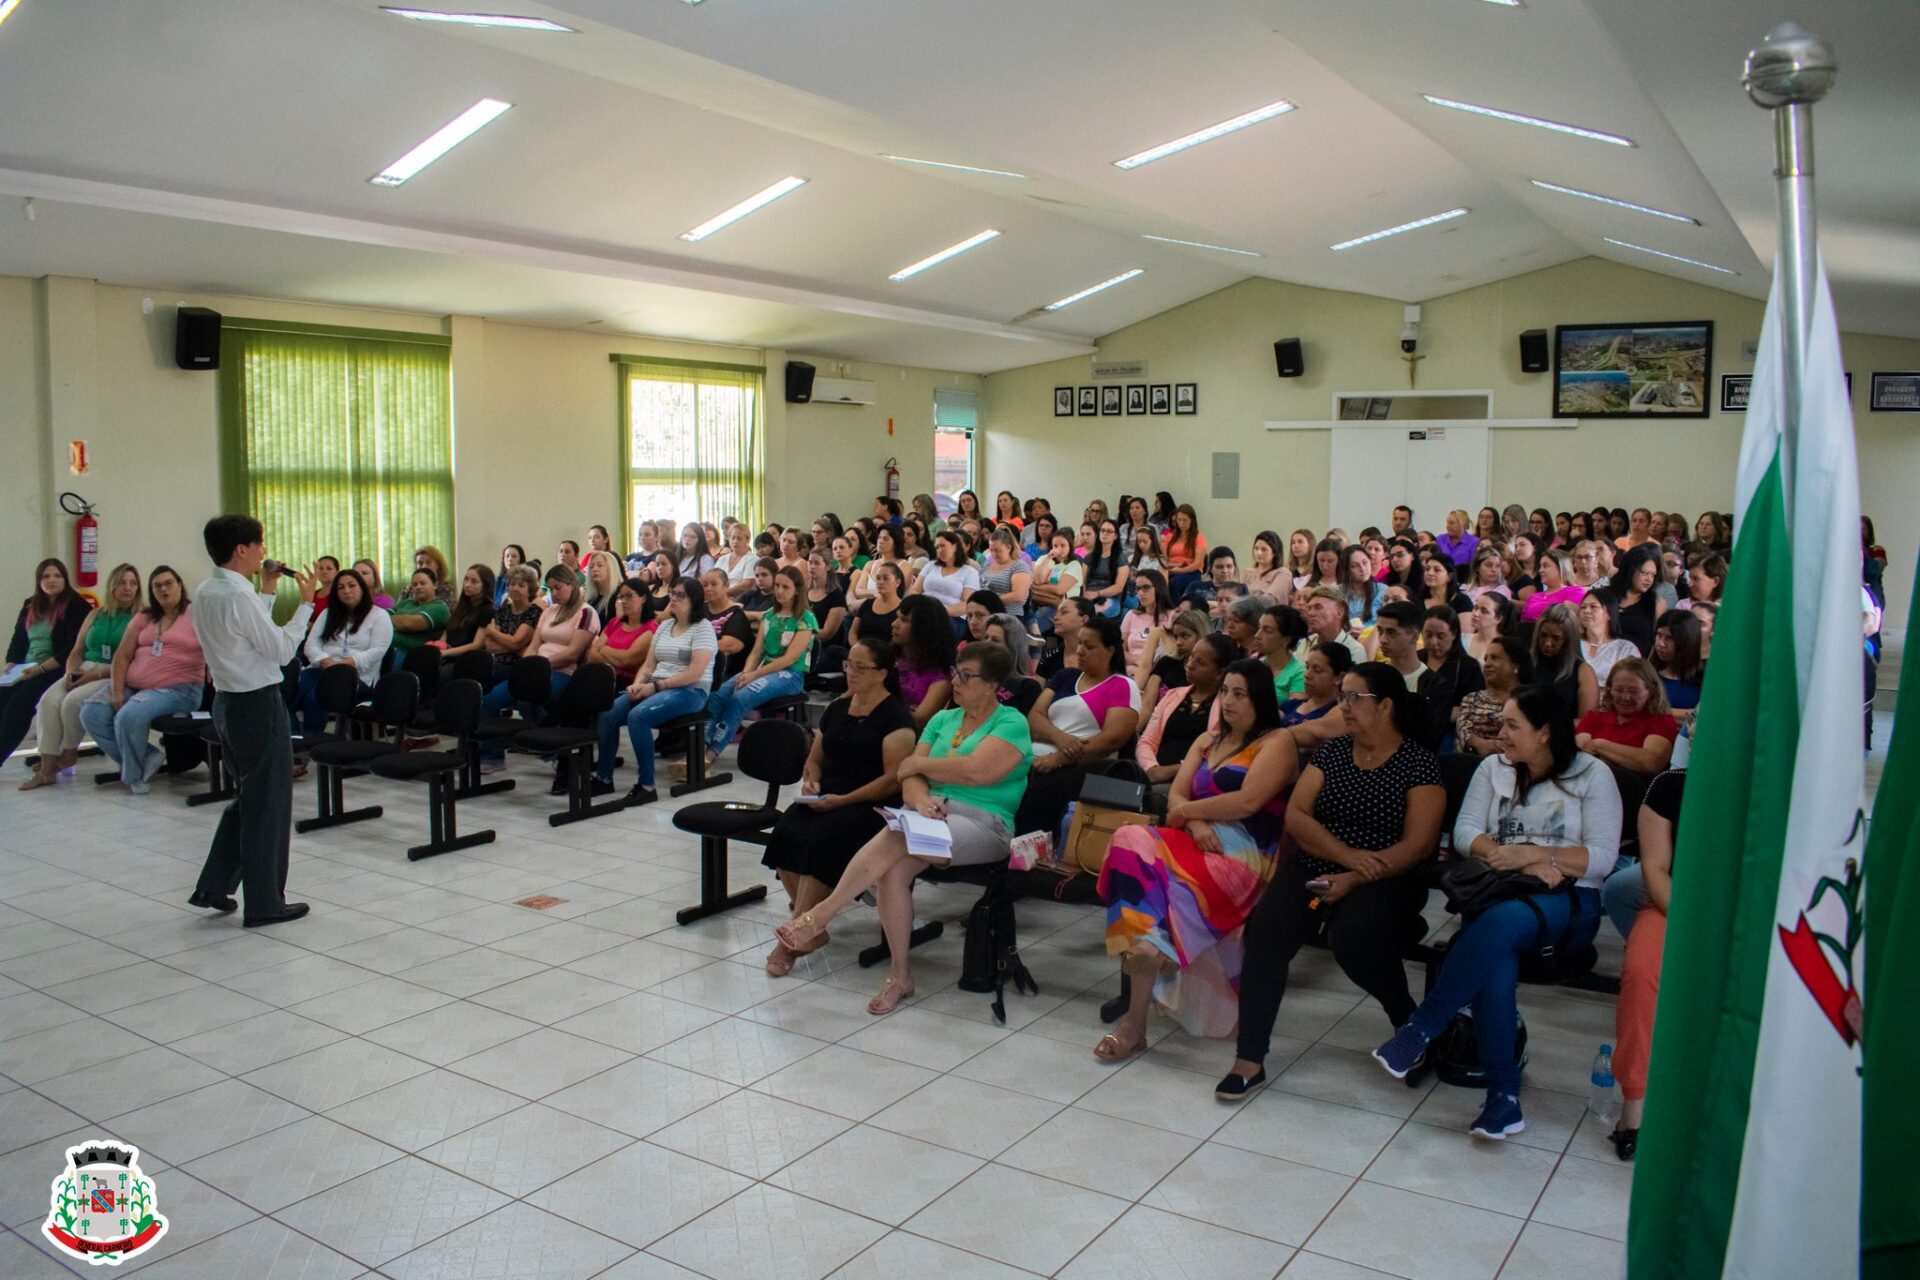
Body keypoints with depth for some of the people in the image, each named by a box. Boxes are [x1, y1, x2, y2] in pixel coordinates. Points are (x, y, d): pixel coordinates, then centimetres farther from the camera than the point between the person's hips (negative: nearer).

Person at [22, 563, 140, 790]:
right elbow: (76, 652, 19)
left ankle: (69, 752, -1)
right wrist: (71, 672, -2)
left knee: (73, 701, -28)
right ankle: (47, 768, -20)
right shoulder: (96, 615, 19)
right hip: (84, 671, 6)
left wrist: (98, 674, -18)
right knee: (48, 701, -21)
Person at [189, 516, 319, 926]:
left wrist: (267, 591, 16)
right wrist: (305, 603, -9)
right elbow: (281, 650, -15)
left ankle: (214, 886, 23)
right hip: (259, 704, -9)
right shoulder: (240, 596, -20)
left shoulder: (204, 593, 7)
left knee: (247, 795, 22)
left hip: (227, 701, 9)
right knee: (267, 801, 3)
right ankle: (264, 903, 12)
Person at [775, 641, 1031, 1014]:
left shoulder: (1011, 724, -1)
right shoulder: (943, 719, 19)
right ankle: (900, 976, -15)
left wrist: (917, 764, -4)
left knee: (895, 837, -32)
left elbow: (975, 771, -18)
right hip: (933, 816, 6)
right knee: (893, 868, -28)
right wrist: (920, 801, -15)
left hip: (982, 823, -5)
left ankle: (818, 916, -26)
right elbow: (911, 777, 10)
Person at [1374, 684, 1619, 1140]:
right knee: (1494, 955, -34)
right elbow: (1465, 833, 5)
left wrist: (1532, 853, -15)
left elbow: (1602, 857, -4)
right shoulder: (1493, 768, 17)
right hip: (1500, 892, 3)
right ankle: (1504, 1092, -30)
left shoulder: (1592, 774, 6)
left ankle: (1420, 1028, -29)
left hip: (1567, 902, -3)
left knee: (1499, 923, -38)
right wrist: (1521, 862, -12)